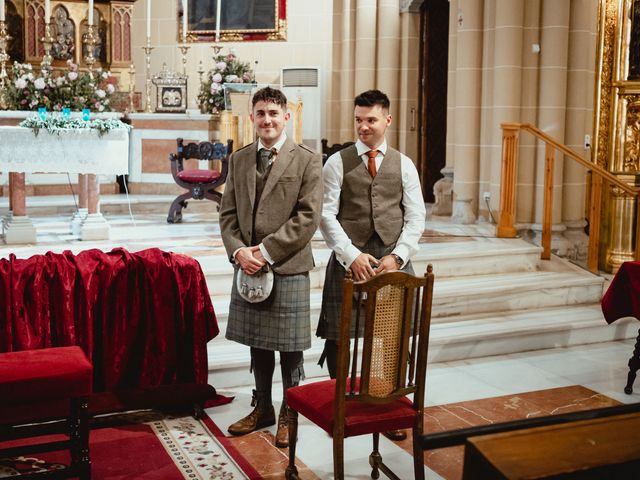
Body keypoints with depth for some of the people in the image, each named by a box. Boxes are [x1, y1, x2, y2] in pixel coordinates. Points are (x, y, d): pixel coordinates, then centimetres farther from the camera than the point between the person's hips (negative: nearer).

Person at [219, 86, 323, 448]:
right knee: (257, 344, 15)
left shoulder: (308, 161, -5)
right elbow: (228, 213, 10)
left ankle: (289, 415, 23)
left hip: (289, 268, -4)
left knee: (290, 348, 6)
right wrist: (239, 251, -8)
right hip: (248, 267, 5)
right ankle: (262, 408, 32)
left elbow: (309, 218, -12)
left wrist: (266, 251, -16)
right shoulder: (239, 160, 10)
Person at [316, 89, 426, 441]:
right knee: (338, 338, 2)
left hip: (394, 260, 1)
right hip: (349, 259, -1)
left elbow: (416, 217, 5)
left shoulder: (404, 165, 9)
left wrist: (398, 256, -9)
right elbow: (326, 215, -3)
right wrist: (352, 255, -14)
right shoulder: (338, 162, 3)